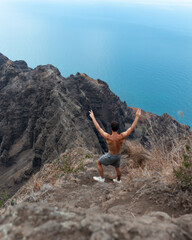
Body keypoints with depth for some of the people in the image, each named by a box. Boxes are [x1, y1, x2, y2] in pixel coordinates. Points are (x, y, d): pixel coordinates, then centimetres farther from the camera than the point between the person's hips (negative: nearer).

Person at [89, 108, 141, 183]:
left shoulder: (108, 137, -34)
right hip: (118, 156, 3)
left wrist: (92, 117, -17)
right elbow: (132, 128, -24)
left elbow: (98, 128, -25)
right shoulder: (122, 136, -29)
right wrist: (137, 116, -21)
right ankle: (118, 180, 55)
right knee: (117, 167, 32)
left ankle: (102, 178, 34)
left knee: (98, 163, 23)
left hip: (110, 156, -3)